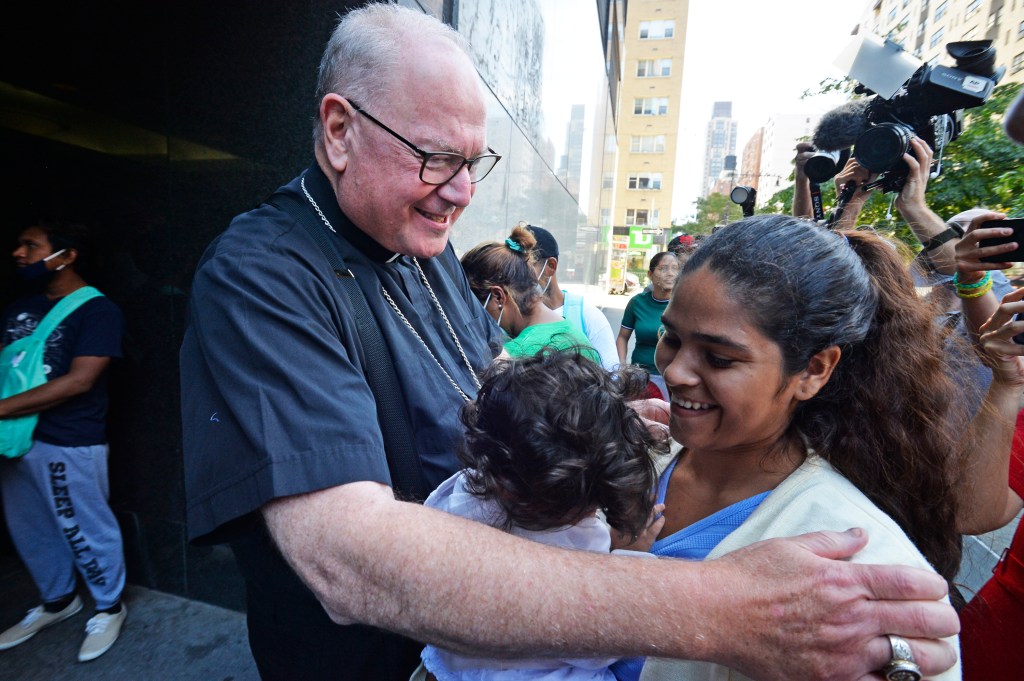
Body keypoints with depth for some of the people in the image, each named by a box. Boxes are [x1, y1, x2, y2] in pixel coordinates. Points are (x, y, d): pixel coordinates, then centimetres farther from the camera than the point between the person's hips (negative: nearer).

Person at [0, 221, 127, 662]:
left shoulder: (96, 310, -11)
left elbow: (79, 381, -18)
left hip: (69, 444, -7)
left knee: (85, 531, 6)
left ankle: (110, 608, 26)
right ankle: (57, 601, 42)